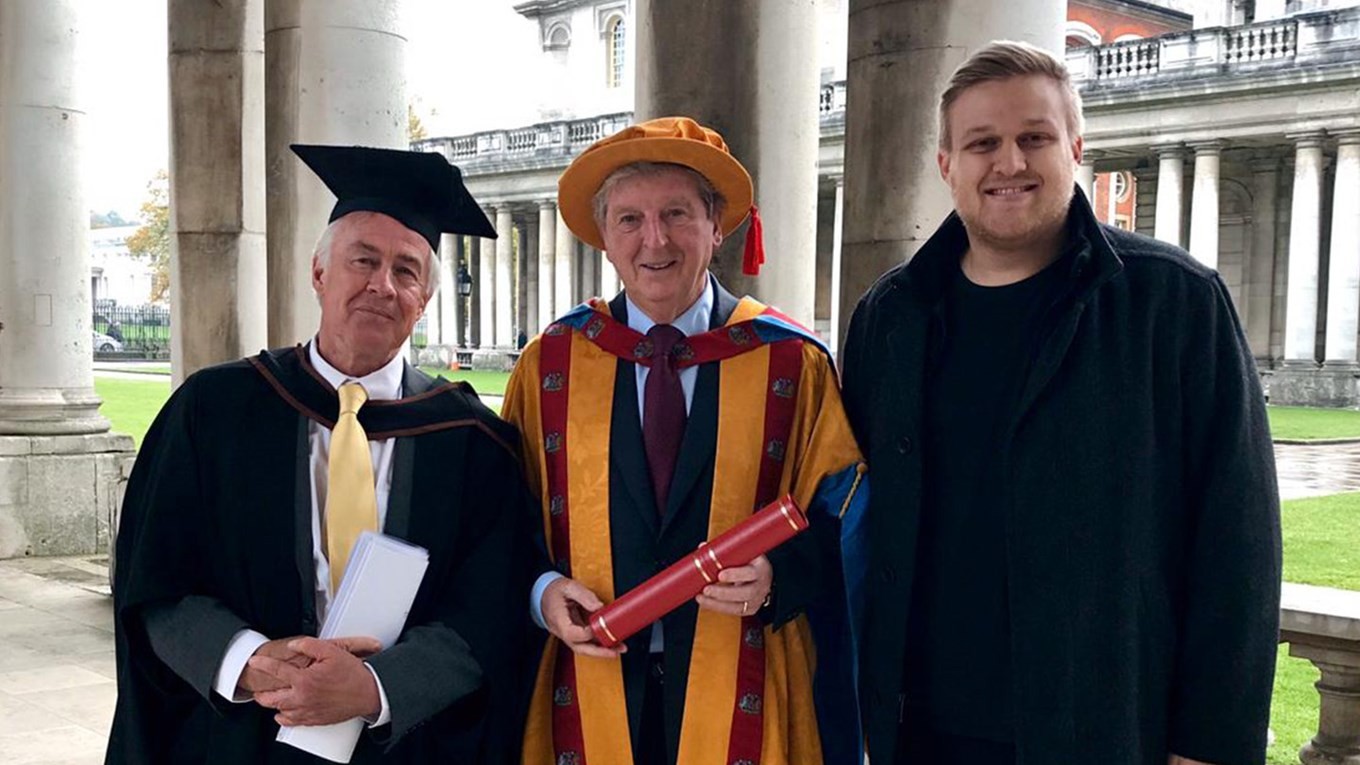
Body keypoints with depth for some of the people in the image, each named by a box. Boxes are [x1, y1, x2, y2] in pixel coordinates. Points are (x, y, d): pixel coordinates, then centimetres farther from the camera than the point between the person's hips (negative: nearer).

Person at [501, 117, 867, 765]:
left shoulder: (794, 364, -2)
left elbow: (835, 516, 0)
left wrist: (777, 576, -17)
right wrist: (542, 591, -11)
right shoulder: (547, 364, 2)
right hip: (589, 693, 1)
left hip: (743, 699, -1)